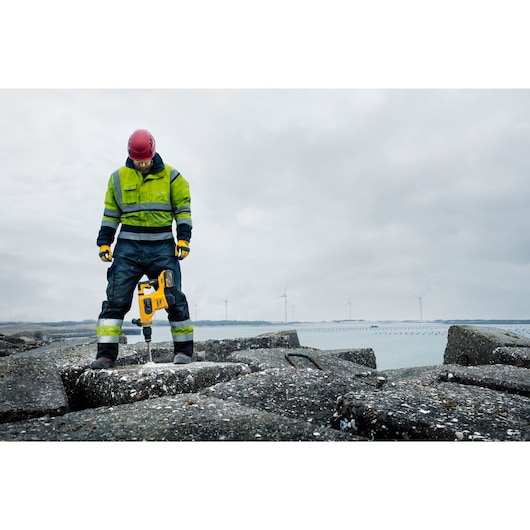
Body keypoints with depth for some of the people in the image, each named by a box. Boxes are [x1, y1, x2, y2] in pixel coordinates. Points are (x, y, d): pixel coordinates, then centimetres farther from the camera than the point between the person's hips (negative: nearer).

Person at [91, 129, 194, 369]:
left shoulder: (171, 176, 3)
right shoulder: (118, 178, 9)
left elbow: (183, 208, 7)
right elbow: (110, 213, 14)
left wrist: (183, 238, -3)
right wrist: (104, 242, 7)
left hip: (162, 247, -1)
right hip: (128, 247, 2)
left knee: (174, 299, -2)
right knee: (116, 299, -4)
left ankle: (184, 350, 11)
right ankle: (106, 354, 2)